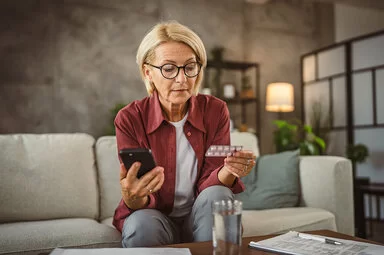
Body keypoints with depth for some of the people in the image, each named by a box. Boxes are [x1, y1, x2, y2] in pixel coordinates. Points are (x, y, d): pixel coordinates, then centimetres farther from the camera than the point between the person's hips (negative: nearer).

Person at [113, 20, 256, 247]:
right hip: (155, 216, -1)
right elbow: (140, 203, -15)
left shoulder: (216, 111, -10)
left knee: (218, 195, -30)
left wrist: (230, 171, -34)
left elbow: (207, 184, -11)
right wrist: (133, 199, -40)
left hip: (201, 217, 2)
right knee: (142, 223, -34)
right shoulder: (130, 119, -14)